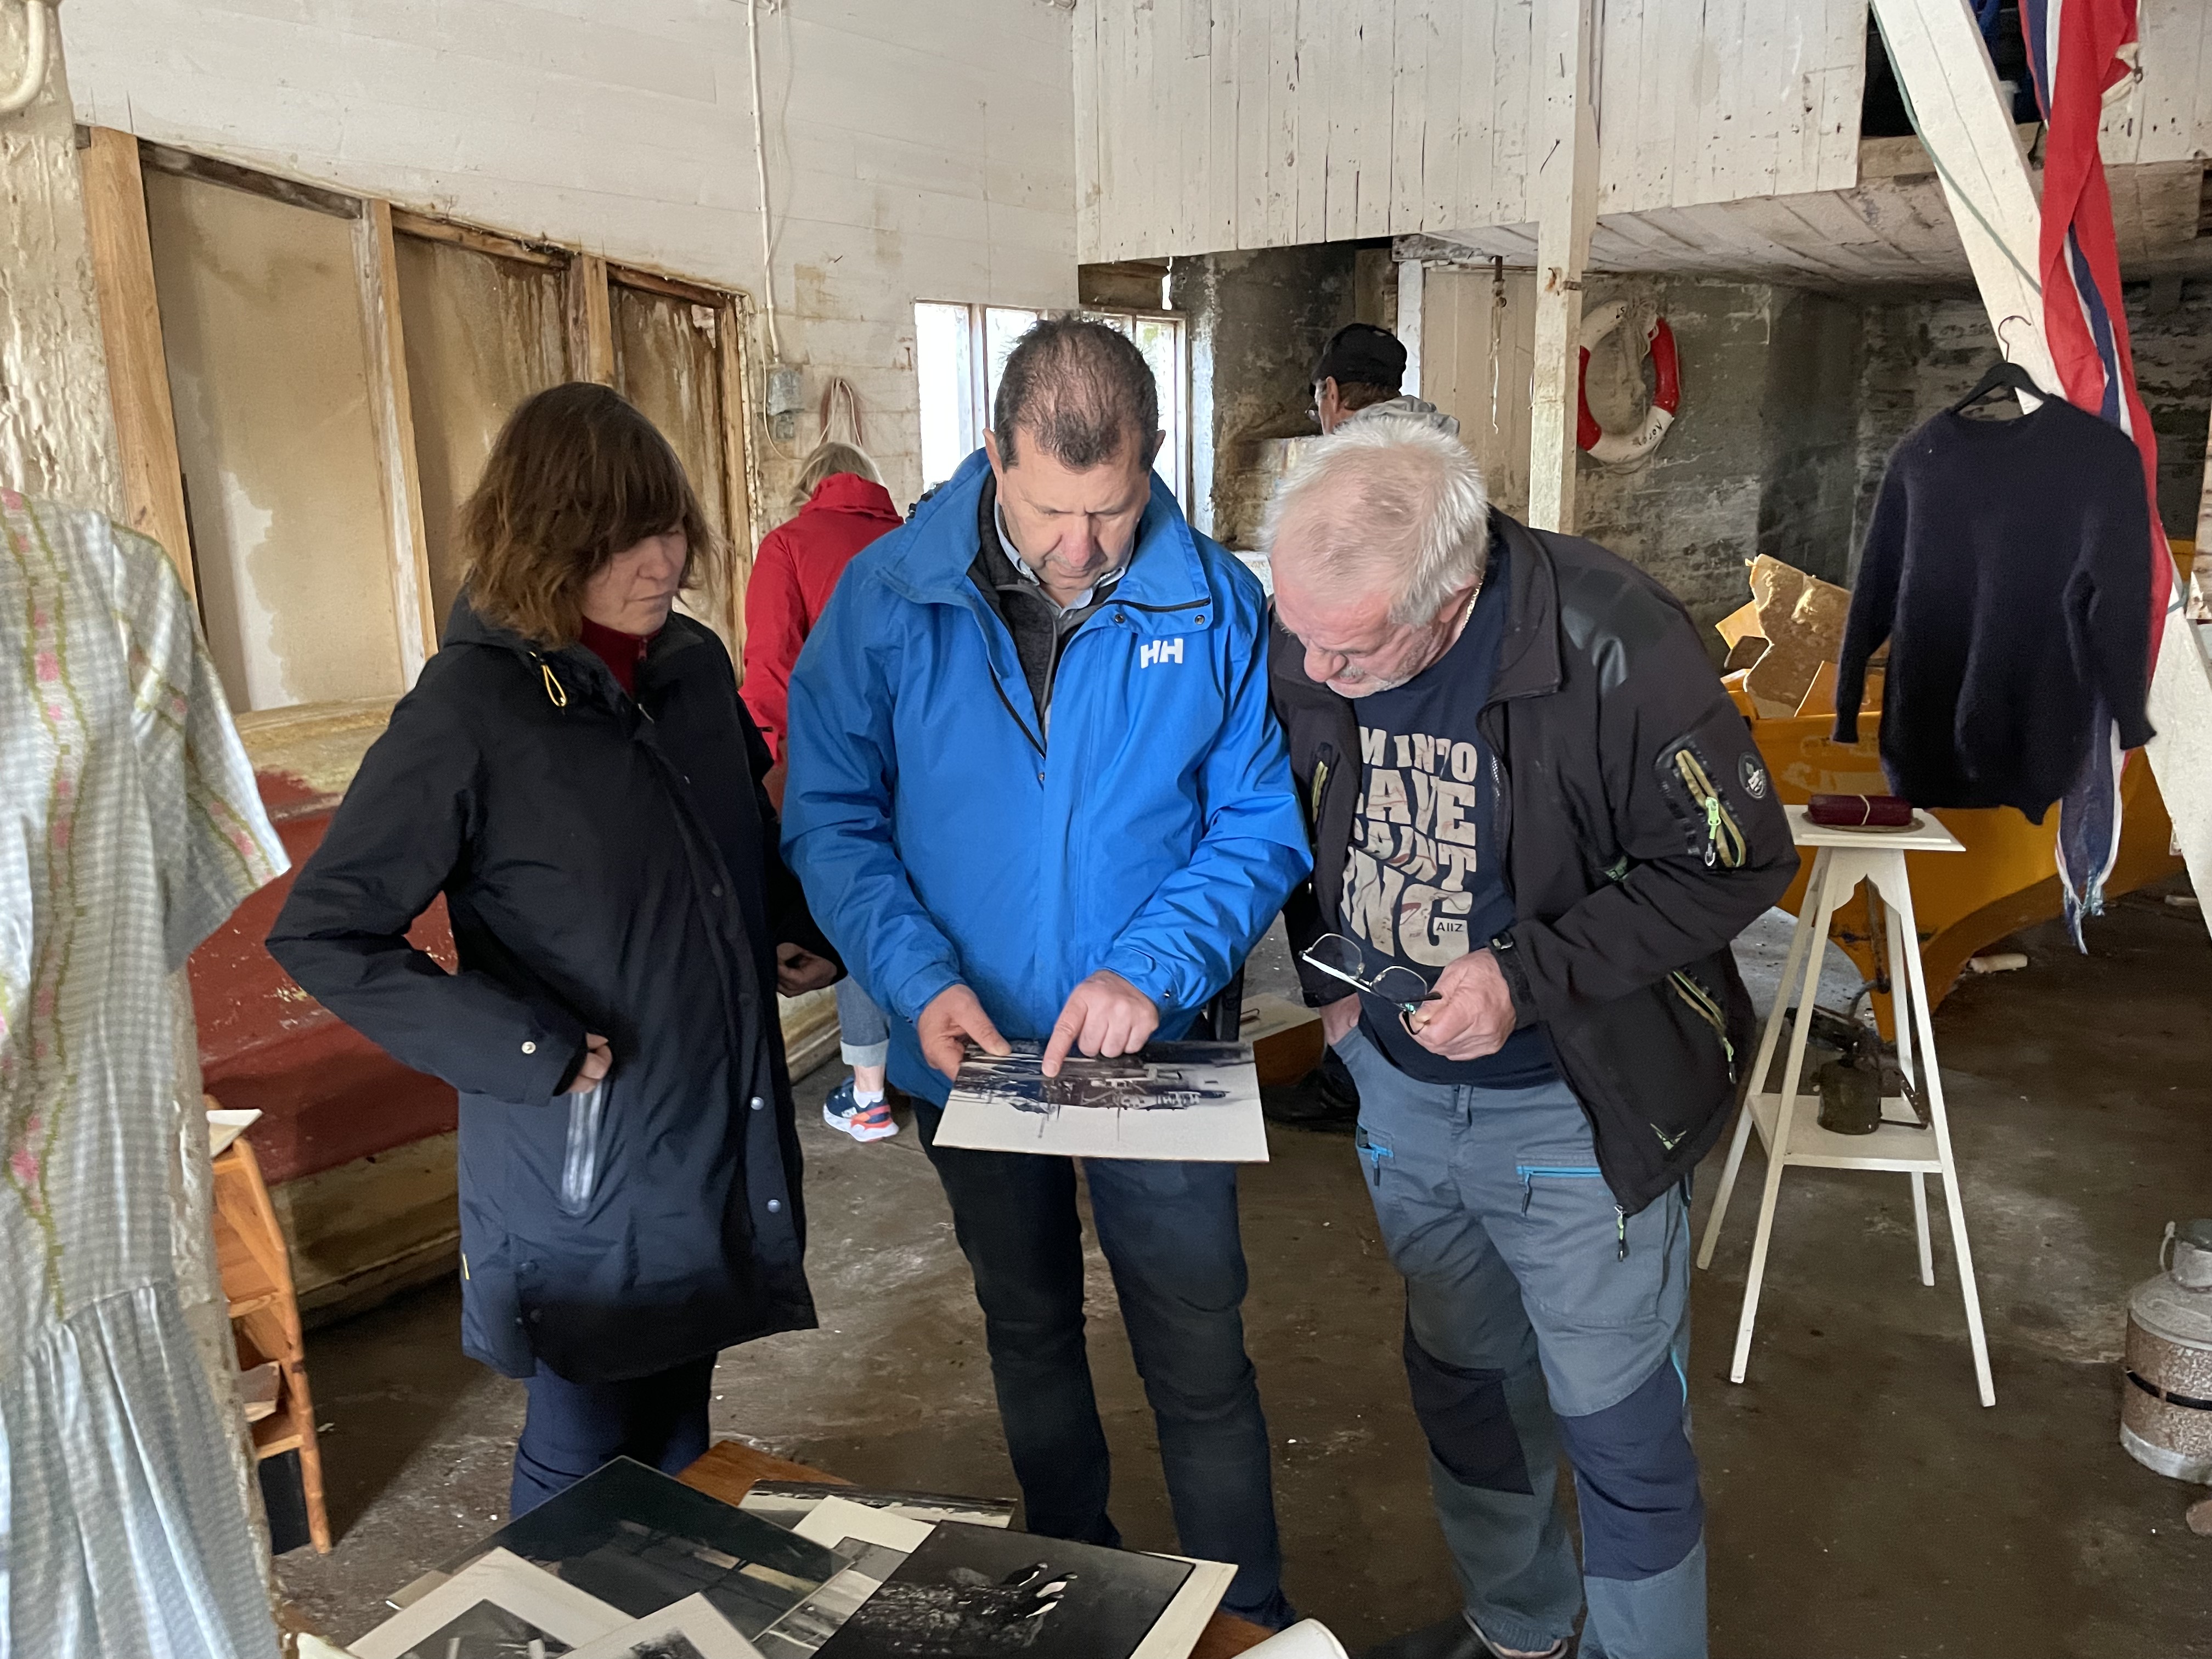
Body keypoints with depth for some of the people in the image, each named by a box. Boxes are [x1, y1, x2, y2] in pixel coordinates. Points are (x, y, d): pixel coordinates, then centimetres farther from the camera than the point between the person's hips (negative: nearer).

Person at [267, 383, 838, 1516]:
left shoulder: (696, 666, 1)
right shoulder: (472, 708, -18)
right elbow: (323, 933, -15)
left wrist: (801, 936, 2)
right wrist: (526, 1053, -20)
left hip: (719, 1142, 6)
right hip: (581, 1167, -6)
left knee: (676, 1441, 24)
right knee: (586, 1462, 11)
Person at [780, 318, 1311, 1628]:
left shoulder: (1217, 604, -12)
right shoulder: (888, 598, -12)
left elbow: (1262, 822, -8)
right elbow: (831, 815, -8)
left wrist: (1157, 969, -23)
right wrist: (919, 980, -21)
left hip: (1157, 1057, -1)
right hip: (971, 1054, 2)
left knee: (1201, 1364, 8)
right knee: (1029, 1332, 23)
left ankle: (1251, 1619, 34)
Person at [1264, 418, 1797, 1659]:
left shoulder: (1609, 642, -26)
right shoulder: (1302, 641, -11)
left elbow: (1738, 857, -17)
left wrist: (1530, 976, -25)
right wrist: (1328, 968, -4)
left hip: (1579, 1101, -5)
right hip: (1400, 1080, 6)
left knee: (1614, 1415, 8)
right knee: (1463, 1379, 23)